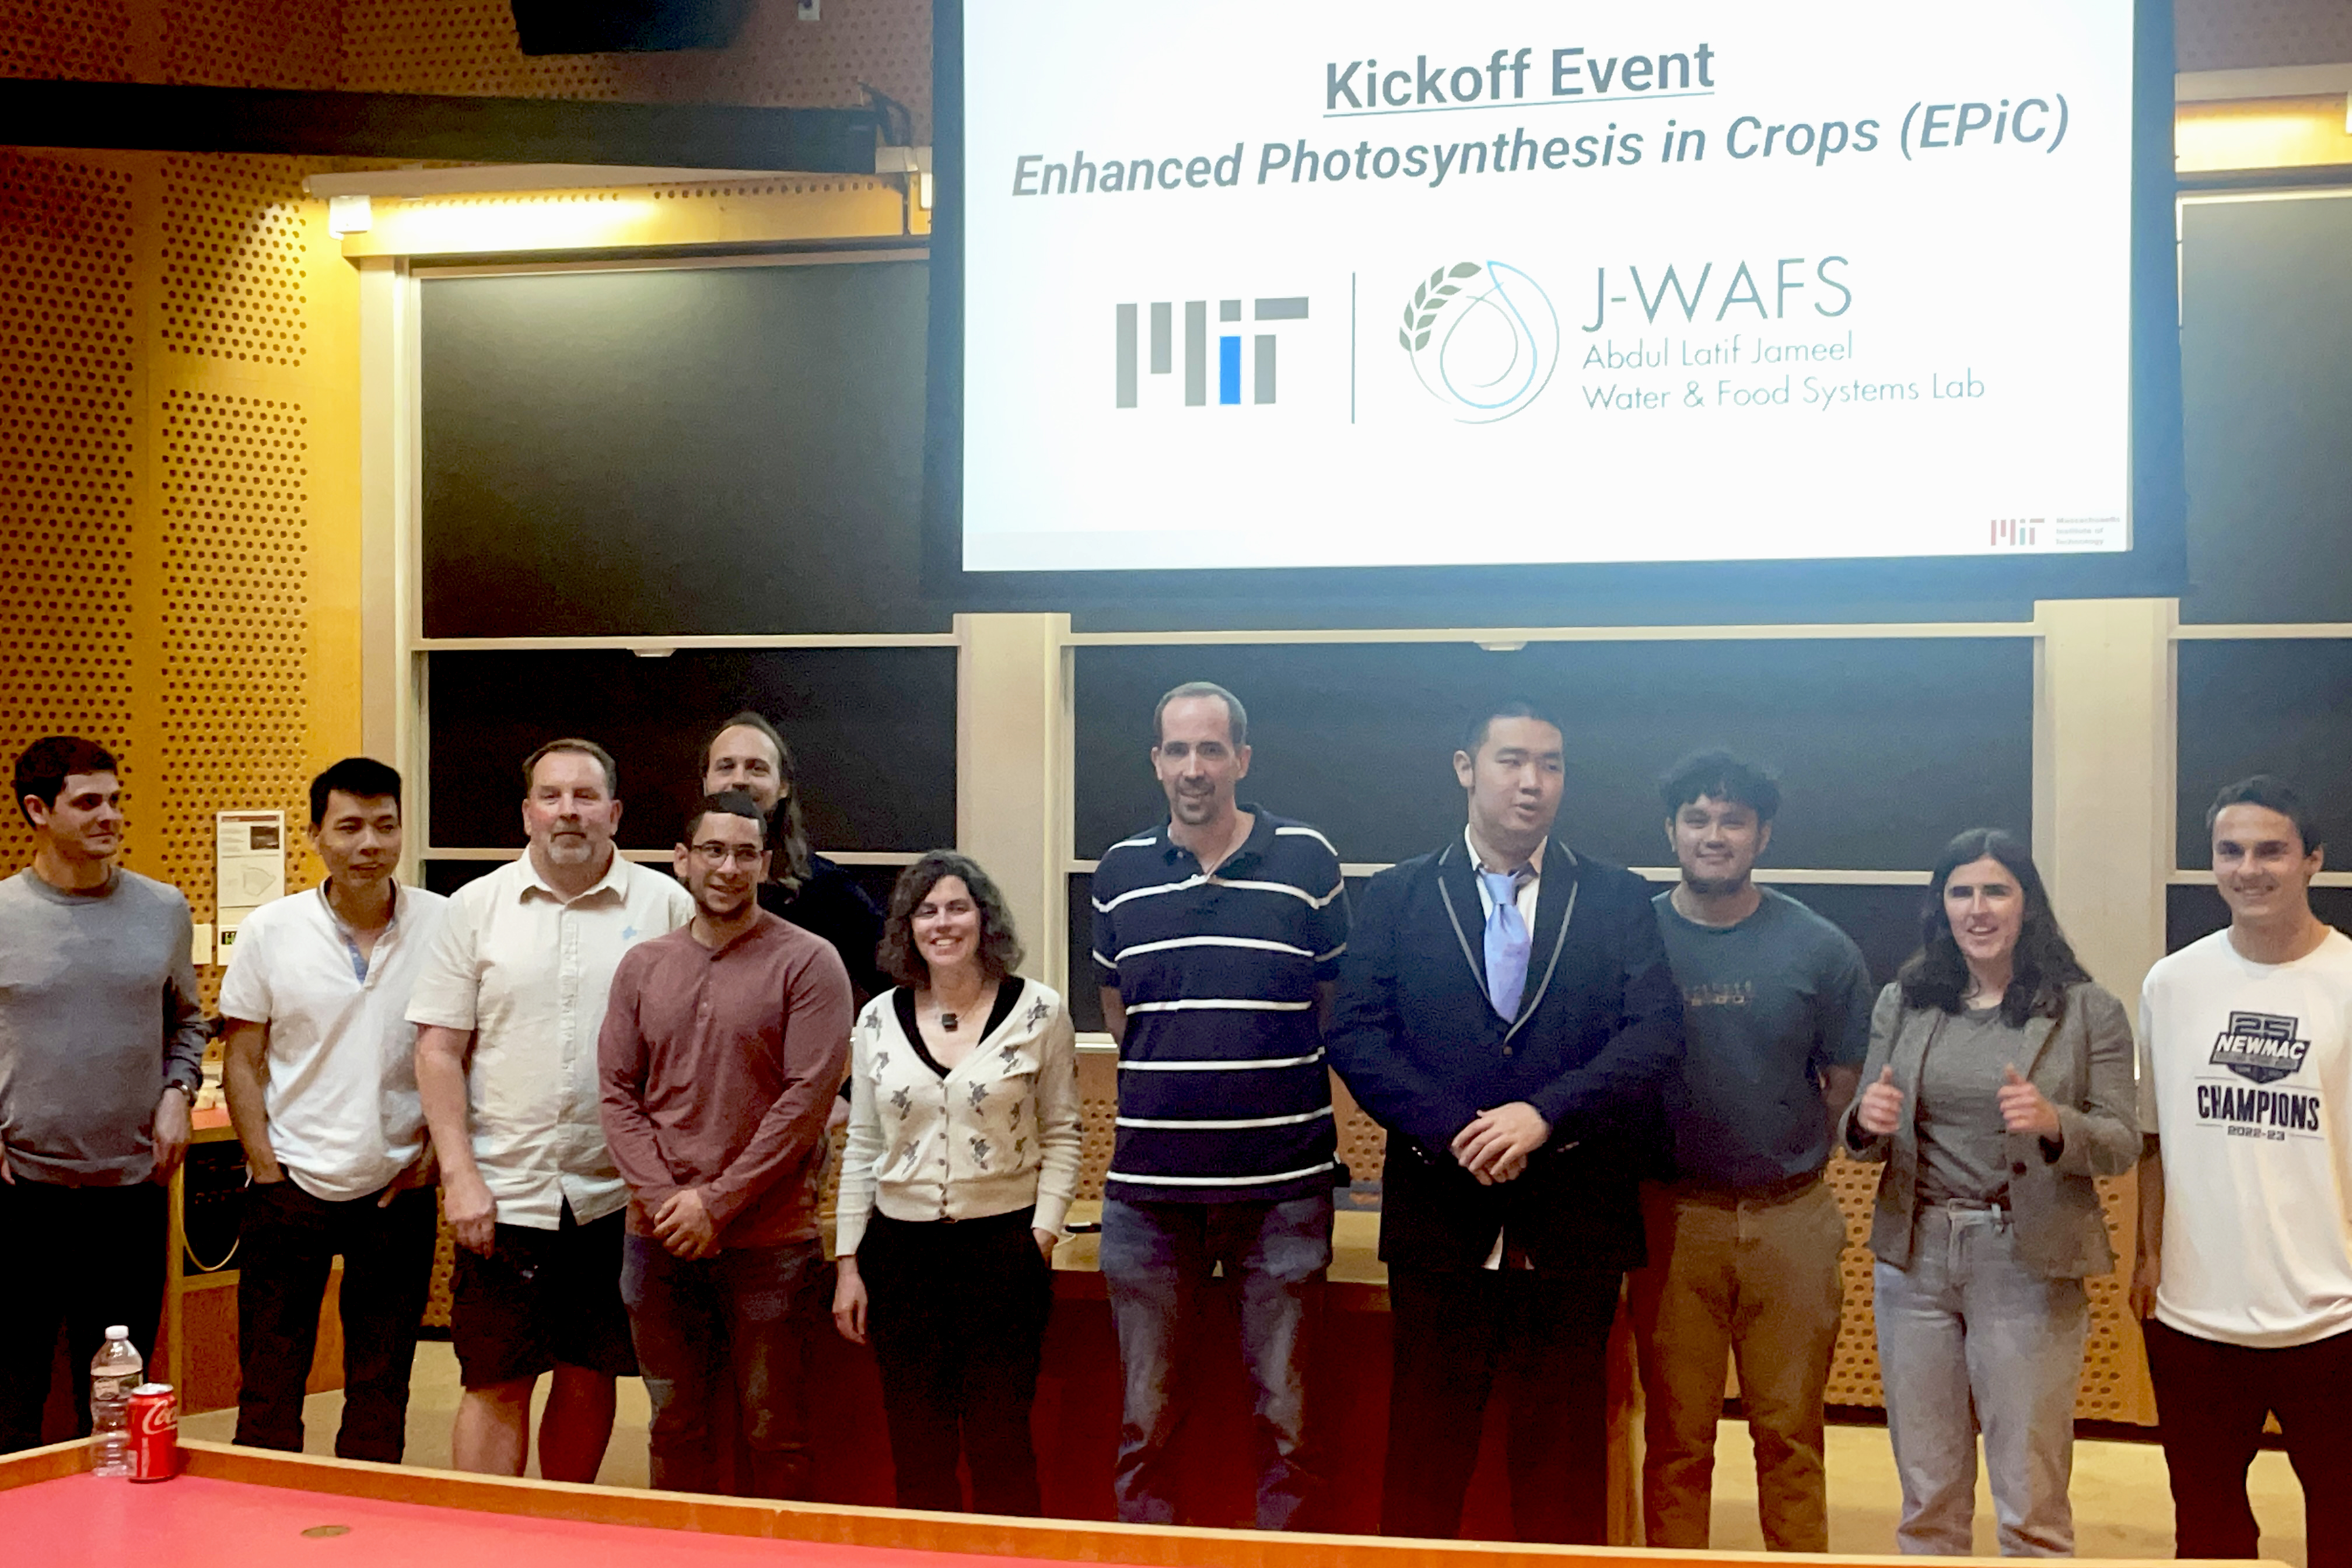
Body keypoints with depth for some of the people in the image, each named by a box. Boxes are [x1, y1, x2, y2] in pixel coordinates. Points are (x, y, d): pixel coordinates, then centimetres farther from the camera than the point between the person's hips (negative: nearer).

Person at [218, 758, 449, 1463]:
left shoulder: (445, 925, -4)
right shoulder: (269, 930, -2)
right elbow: (242, 1060, 4)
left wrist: (437, 1149, -4)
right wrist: (265, 1166, -2)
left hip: (398, 1191, 0)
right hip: (291, 1188, 0)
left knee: (381, 1389, 9)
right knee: (268, 1385, 5)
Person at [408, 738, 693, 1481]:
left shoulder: (666, 906, 1)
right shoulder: (477, 905, 4)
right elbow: (439, 1049, 3)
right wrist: (459, 1174, -5)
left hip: (617, 1196, 0)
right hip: (504, 1193, 0)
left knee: (589, 1380, 11)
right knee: (496, 1386, 1)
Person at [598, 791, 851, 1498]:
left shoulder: (807, 963, -4)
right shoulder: (643, 966, 10)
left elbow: (809, 1098, -10)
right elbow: (618, 1095, 7)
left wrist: (719, 1202, -12)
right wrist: (664, 1199, -7)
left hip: (769, 1241, -4)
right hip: (659, 1239, 4)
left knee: (773, 1435, 1)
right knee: (675, 1428, 13)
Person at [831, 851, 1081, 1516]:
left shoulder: (1038, 1011, -1)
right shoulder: (878, 1019, 7)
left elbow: (1061, 1136, 2)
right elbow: (862, 1148, 11)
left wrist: (1042, 1233, -8)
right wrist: (849, 1264, 8)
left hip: (1003, 1247, -2)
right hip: (902, 1252, 3)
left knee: (998, 1445, 1)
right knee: (916, 1448, 8)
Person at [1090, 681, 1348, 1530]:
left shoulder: (1307, 861, -2)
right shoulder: (1121, 871, 6)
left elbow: (1337, 1004, 10)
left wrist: (1272, 1080, 7)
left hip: (1283, 1185, -2)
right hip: (1150, 1185, 2)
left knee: (1286, 1419, 4)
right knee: (1145, 1421, 8)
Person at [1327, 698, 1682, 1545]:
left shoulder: (1619, 899, 6)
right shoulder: (1397, 896, 6)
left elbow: (1657, 1033, -5)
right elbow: (1356, 1035, -2)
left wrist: (1545, 1114, -18)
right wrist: (1454, 1134, -15)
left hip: (1574, 1223, 0)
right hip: (1441, 1216, 0)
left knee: (1565, 1459, 8)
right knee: (1423, 1451, 7)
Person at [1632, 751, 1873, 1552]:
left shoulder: (1819, 948, 1)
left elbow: (1849, 1089, 7)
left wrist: (1785, 1159, 3)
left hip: (1790, 1215, 1)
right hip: (1673, 1216, 0)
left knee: (1790, 1435, 8)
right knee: (1676, 1439, 6)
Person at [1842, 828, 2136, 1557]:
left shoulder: (2088, 1011, -1)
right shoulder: (1903, 1003, 7)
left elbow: (2122, 1146, -2)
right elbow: (1864, 1140, 10)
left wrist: (2053, 1123, -23)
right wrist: (1867, 1121, -13)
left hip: (2030, 1265, -3)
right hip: (1916, 1258, 3)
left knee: (2031, 1503, 3)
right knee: (1928, 1496, 11)